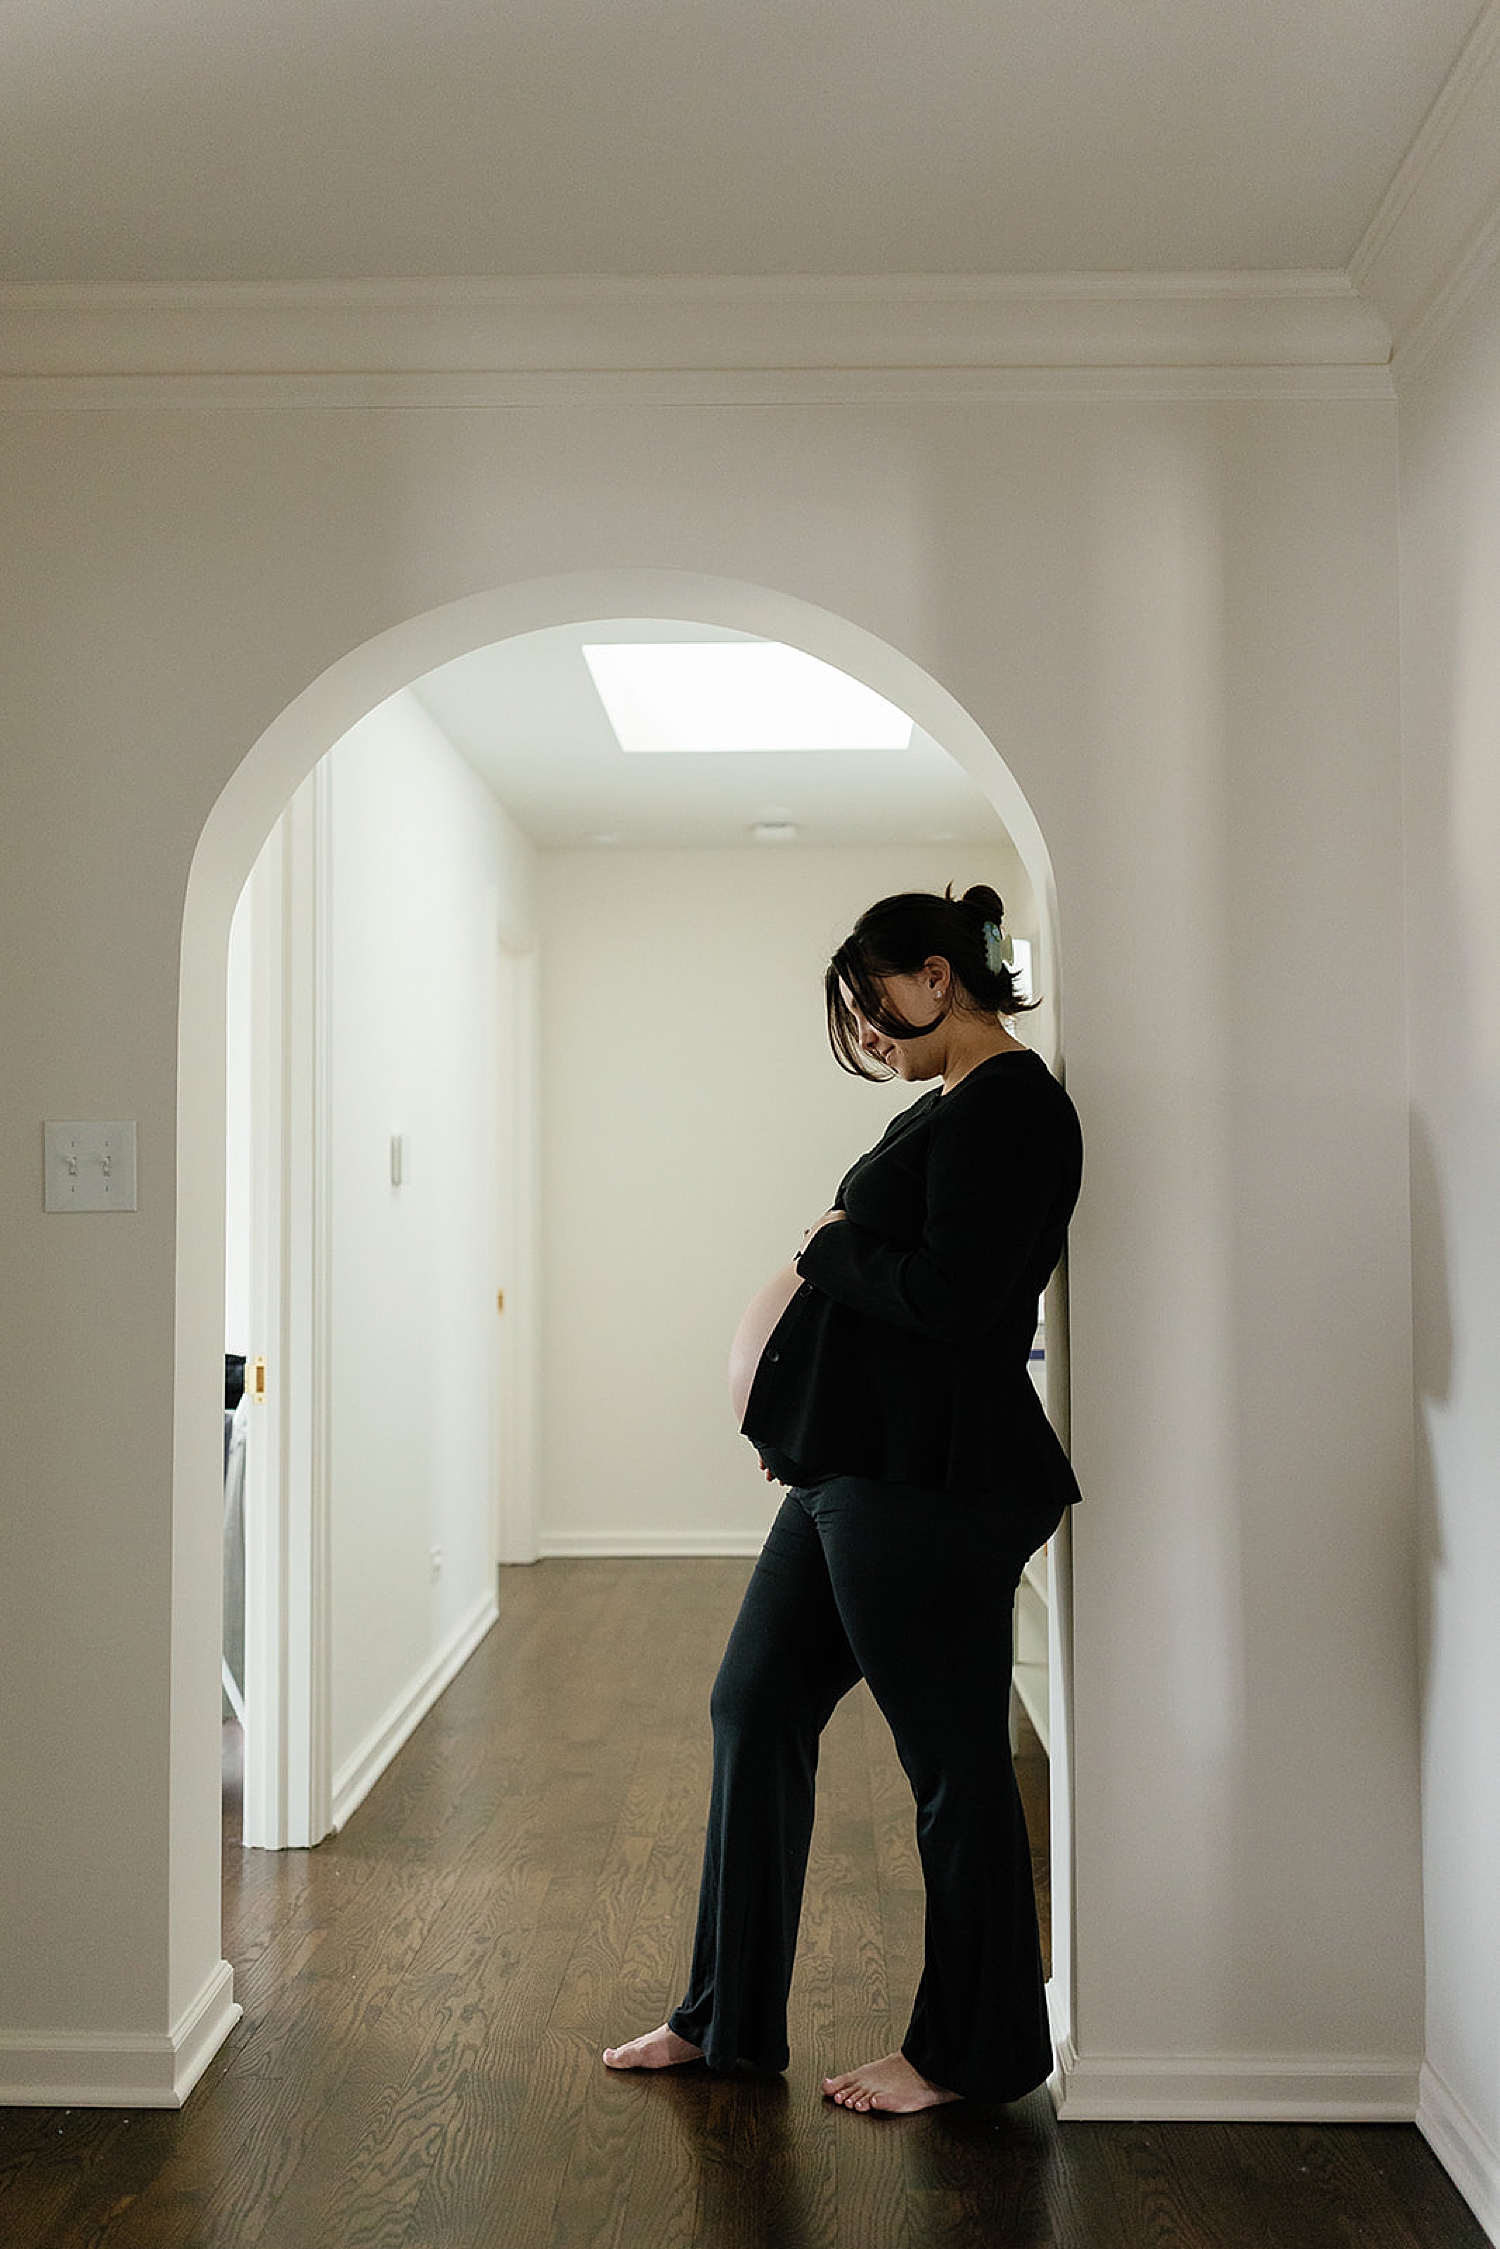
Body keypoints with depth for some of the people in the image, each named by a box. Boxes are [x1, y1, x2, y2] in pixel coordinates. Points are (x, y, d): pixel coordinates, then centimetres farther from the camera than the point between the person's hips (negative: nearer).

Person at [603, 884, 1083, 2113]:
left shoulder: (1010, 1104, -14)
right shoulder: (951, 1106, 16)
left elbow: (951, 1296, -24)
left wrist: (828, 1249, -10)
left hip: (930, 1484, -11)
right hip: (854, 1468, 11)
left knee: (952, 1762, 5)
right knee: (755, 1707, 15)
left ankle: (967, 2054, 25)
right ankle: (729, 2016, 29)